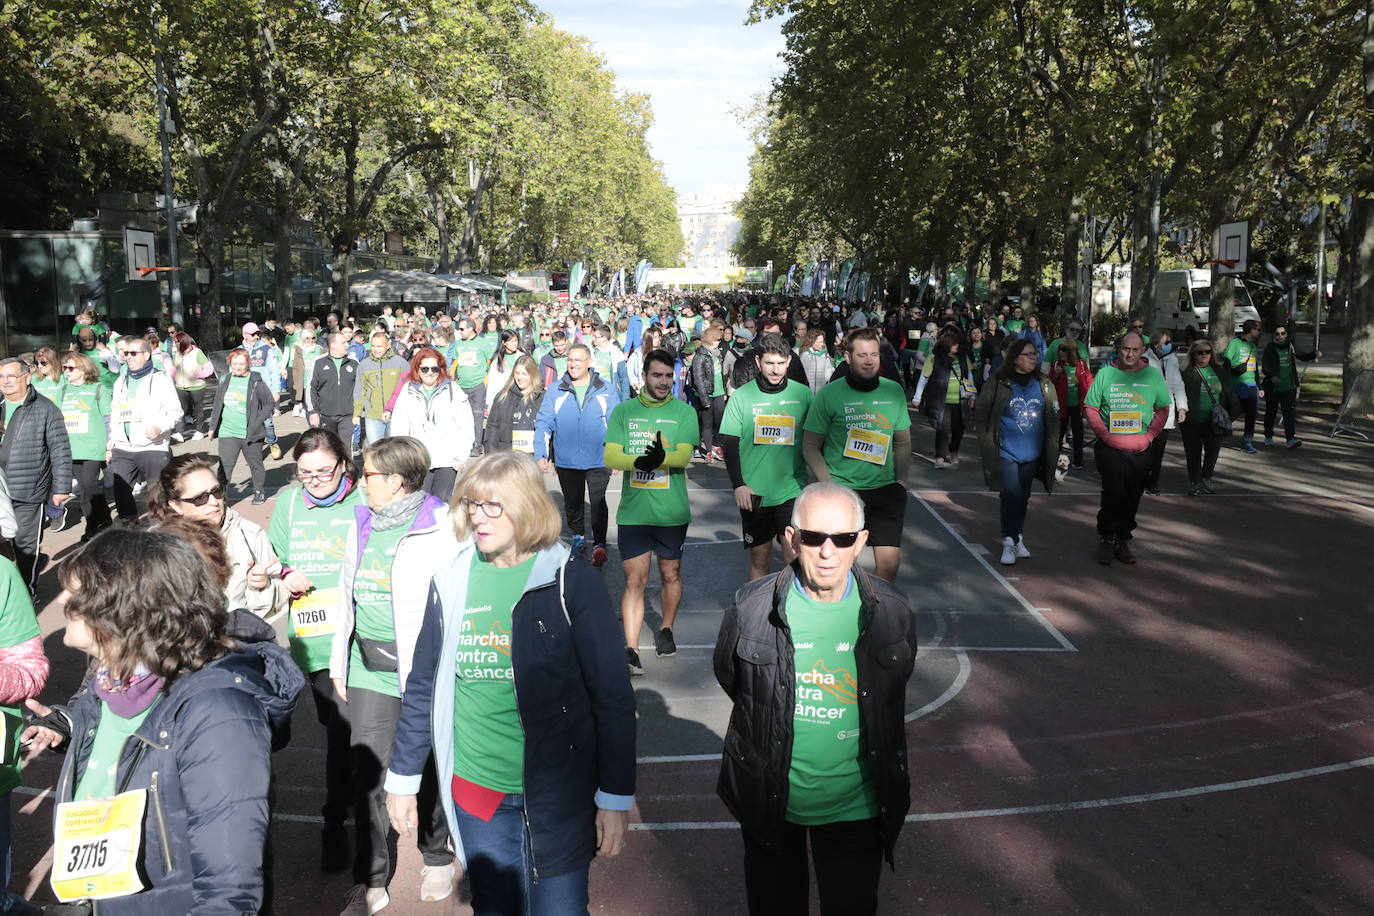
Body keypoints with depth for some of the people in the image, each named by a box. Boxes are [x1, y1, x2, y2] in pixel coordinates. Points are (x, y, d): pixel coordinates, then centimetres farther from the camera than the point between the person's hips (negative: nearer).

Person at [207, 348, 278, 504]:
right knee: (225, 466, -3)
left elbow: (270, 403, -2)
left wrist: (257, 423, -10)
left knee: (255, 465, 12)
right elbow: (217, 405, 16)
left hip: (250, 434, -2)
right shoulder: (225, 381, 7)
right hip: (227, 433, 2)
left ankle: (259, 492, 29)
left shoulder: (256, 382, -5)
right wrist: (213, 426, 14)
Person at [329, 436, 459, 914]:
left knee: (430, 769, 12)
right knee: (366, 775, 6)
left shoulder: (440, 527, -10)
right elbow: (348, 597, 16)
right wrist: (340, 664, 15)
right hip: (367, 669, 5)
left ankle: (437, 858, 36)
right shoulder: (362, 524, 10)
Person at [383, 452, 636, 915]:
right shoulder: (451, 581, 1)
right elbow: (423, 688, 9)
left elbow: (613, 698, -9)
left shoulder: (572, 582, -11)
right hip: (474, 792, 4)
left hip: (556, 795, -3)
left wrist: (615, 798, -10)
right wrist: (402, 778, 11)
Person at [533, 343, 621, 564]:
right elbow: (543, 423, 3)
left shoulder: (605, 390, 0)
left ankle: (599, 544, 3)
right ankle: (578, 537, 36)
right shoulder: (555, 392, 3)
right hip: (566, 461, 2)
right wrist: (540, 455, -5)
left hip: (598, 460, -2)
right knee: (572, 503, 16)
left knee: (598, 502, -7)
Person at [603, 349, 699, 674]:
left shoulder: (684, 412, 2)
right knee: (635, 579, -3)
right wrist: (638, 461, -25)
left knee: (671, 573, 14)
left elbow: (684, 454, -12)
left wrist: (661, 458, -33)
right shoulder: (623, 411, 5)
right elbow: (610, 455, -6)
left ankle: (666, 630, 36)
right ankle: (631, 650, -2)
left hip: (672, 511, 0)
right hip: (632, 511, 0)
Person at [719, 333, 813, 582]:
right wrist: (738, 485, -8)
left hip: (793, 490, 0)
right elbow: (729, 444, 1)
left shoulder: (803, 394, 3)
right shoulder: (742, 397, 0)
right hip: (754, 493, 0)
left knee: (794, 559, -7)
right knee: (760, 558, 10)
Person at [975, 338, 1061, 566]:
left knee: (1023, 497, 12)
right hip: (1006, 452, -4)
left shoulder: (1044, 385, 7)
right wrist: (988, 445, -7)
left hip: (1033, 453, 4)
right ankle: (1009, 542, -4)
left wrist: (1053, 450, 7)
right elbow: (981, 416, -2)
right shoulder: (998, 384, -4)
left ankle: (1018, 539, 25)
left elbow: (1054, 419, 12)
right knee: (1012, 495, -12)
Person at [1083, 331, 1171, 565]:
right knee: (1113, 493, -11)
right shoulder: (1105, 373, 1)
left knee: (1133, 496, 9)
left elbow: (1163, 409, 11)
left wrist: (1150, 435, -2)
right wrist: (1103, 434, -9)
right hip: (1110, 447, -2)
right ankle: (1106, 539, 5)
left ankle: (1122, 541, 22)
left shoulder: (1153, 375, 6)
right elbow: (1090, 407, 3)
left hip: (1140, 449, 3)